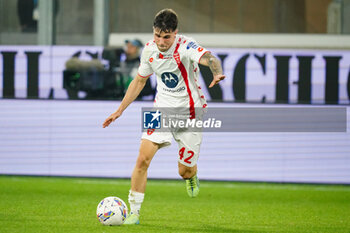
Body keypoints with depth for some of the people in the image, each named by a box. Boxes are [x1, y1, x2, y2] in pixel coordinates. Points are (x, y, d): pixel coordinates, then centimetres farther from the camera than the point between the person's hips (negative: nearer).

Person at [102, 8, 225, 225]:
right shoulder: (150, 50, -4)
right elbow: (139, 81, 12)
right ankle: (134, 212, -6)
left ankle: (192, 176, 43)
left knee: (185, 171, 4)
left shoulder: (186, 47, -20)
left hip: (189, 112, -3)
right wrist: (119, 111, 12)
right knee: (143, 159, -14)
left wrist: (217, 73, -64)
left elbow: (208, 58, -41)